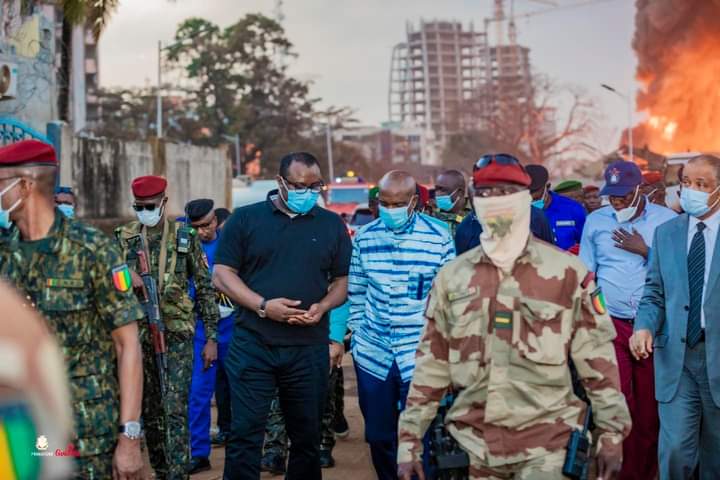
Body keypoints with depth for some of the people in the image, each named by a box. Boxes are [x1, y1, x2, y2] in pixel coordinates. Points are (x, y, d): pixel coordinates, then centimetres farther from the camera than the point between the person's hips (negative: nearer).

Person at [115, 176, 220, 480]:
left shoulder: (185, 236, 0)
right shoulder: (124, 237, 5)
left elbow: (205, 288, 2)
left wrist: (211, 337, -1)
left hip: (177, 333, -3)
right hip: (138, 333, 3)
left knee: (175, 410, -10)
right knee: (148, 410, 11)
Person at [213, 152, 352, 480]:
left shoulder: (332, 225, 9)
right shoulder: (245, 219, 2)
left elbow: (343, 280, 12)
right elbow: (222, 274, -1)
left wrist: (323, 307, -9)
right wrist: (263, 305, -14)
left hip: (309, 349, 2)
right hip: (252, 345, -2)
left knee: (307, 435, 10)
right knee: (245, 432, -3)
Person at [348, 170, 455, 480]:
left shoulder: (439, 238, -6)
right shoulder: (364, 237, 2)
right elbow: (355, 293, 10)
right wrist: (357, 334, 7)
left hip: (420, 356, -3)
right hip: (372, 355, 3)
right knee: (378, 435, 11)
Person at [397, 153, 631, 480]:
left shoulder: (567, 271, -2)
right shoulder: (452, 276, 6)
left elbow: (597, 356, 0)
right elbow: (431, 365, 8)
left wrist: (611, 432, -2)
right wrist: (410, 439, 5)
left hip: (543, 439, -3)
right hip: (475, 439, 3)